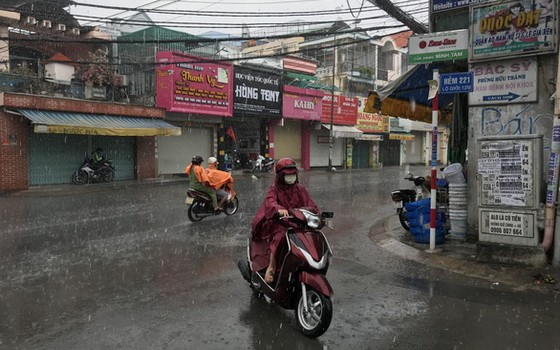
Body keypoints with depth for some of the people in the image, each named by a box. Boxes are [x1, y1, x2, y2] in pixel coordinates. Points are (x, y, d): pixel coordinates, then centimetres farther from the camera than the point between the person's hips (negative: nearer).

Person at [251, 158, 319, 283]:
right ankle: (270, 268, -23)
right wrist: (279, 209, -46)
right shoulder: (274, 189, -1)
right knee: (279, 238, -34)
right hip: (279, 224, -4)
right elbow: (270, 202, -23)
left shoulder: (300, 189, 13)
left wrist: (314, 210, -21)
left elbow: (310, 204, 5)